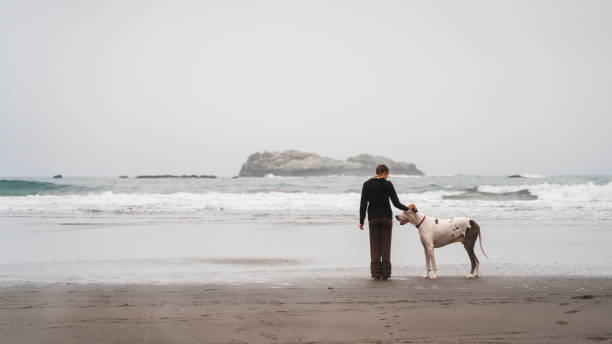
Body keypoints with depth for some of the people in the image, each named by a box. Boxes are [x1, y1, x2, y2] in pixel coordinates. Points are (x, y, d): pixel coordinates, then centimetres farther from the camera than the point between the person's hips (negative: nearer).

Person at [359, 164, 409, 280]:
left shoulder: (367, 184, -1)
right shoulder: (388, 184, -6)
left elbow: (363, 204, -3)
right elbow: (396, 203, -5)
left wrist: (361, 221, 2)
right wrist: (407, 209, 12)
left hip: (373, 218, 1)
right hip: (386, 217, -1)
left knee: (375, 246, 5)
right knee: (386, 246, 4)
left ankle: (376, 273, 0)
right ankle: (385, 273, 2)